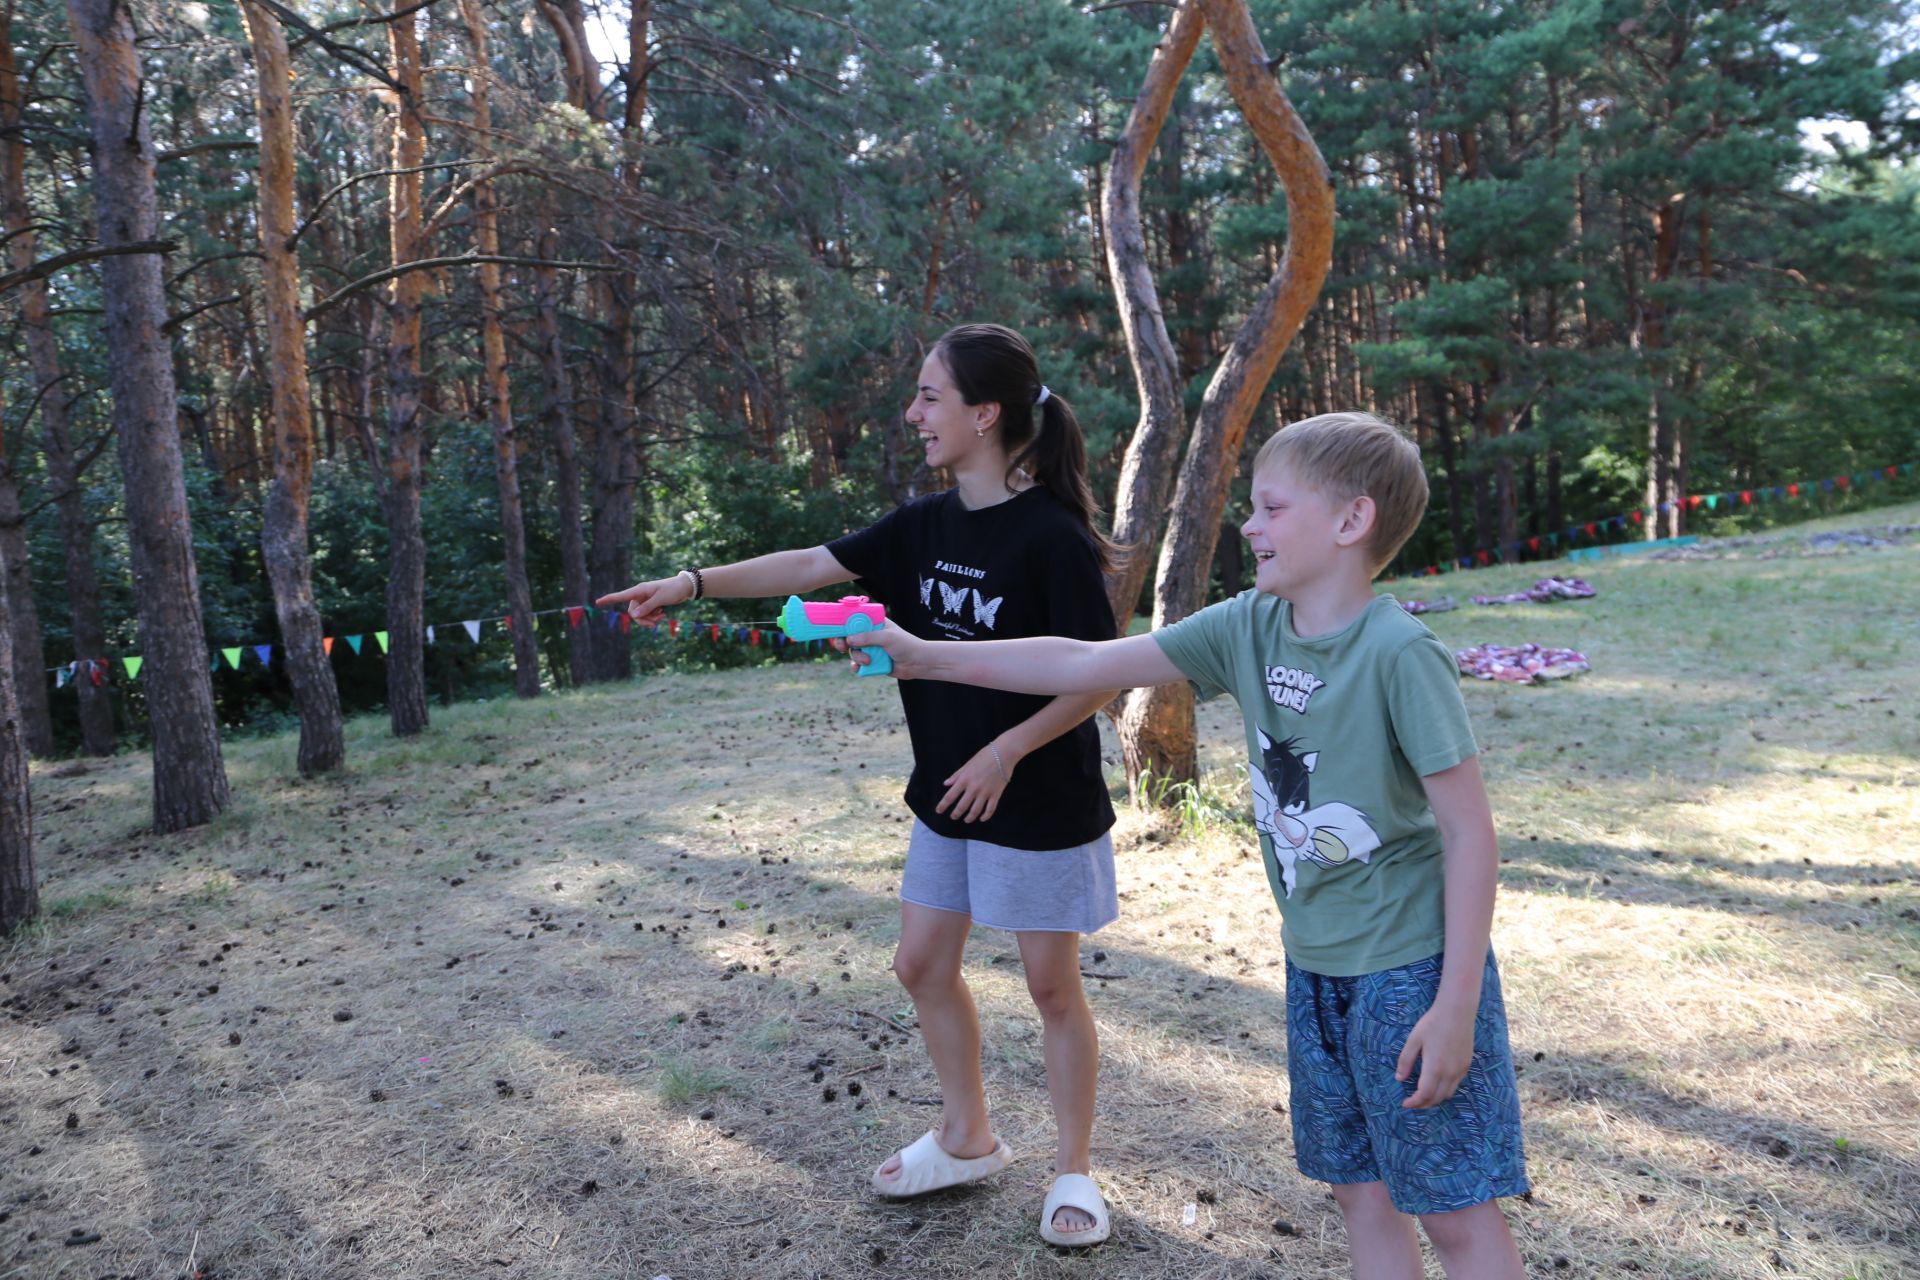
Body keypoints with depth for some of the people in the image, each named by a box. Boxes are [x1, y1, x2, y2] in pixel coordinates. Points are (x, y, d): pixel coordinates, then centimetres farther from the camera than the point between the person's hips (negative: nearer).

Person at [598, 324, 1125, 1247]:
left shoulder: (1053, 536, -19)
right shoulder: (928, 523, 1)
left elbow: (1099, 678, -17)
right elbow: (817, 565, 6)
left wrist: (1006, 751, -20)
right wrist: (694, 583, 1)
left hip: (1041, 803, -7)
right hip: (947, 796, 7)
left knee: (1052, 987, 7)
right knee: (922, 965, 14)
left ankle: (1074, 1171, 28)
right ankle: (966, 1142, 35)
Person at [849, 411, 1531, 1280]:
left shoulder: (1400, 653, -21)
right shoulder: (1247, 628, -3)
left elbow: (1469, 831, -18)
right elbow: (1086, 666, -1)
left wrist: (1457, 1005, -17)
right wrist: (928, 657, -1)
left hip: (1411, 966, -6)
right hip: (1315, 966, 6)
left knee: (1455, 1210, 6)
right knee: (1361, 1191, 19)